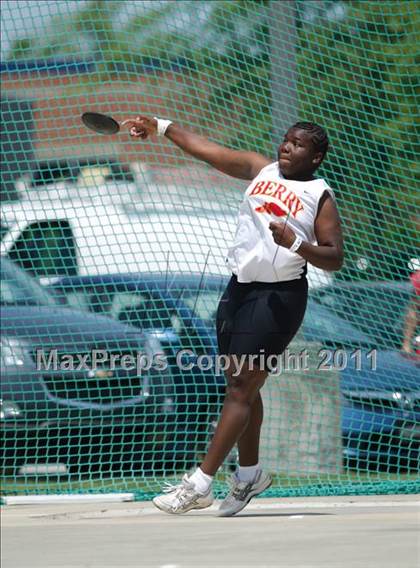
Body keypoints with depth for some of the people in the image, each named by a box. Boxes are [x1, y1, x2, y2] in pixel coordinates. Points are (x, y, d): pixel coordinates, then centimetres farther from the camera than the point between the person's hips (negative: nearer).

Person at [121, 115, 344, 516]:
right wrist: (161, 127, 8)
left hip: (279, 297, -6)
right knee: (240, 385, 12)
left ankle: (201, 484, -15)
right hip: (240, 288, 6)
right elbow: (205, 149, 14)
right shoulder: (261, 170, 12)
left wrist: (295, 243, -22)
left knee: (241, 386, -11)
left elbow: (334, 259, -7)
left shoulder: (321, 197, -3)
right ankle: (249, 473, 27)